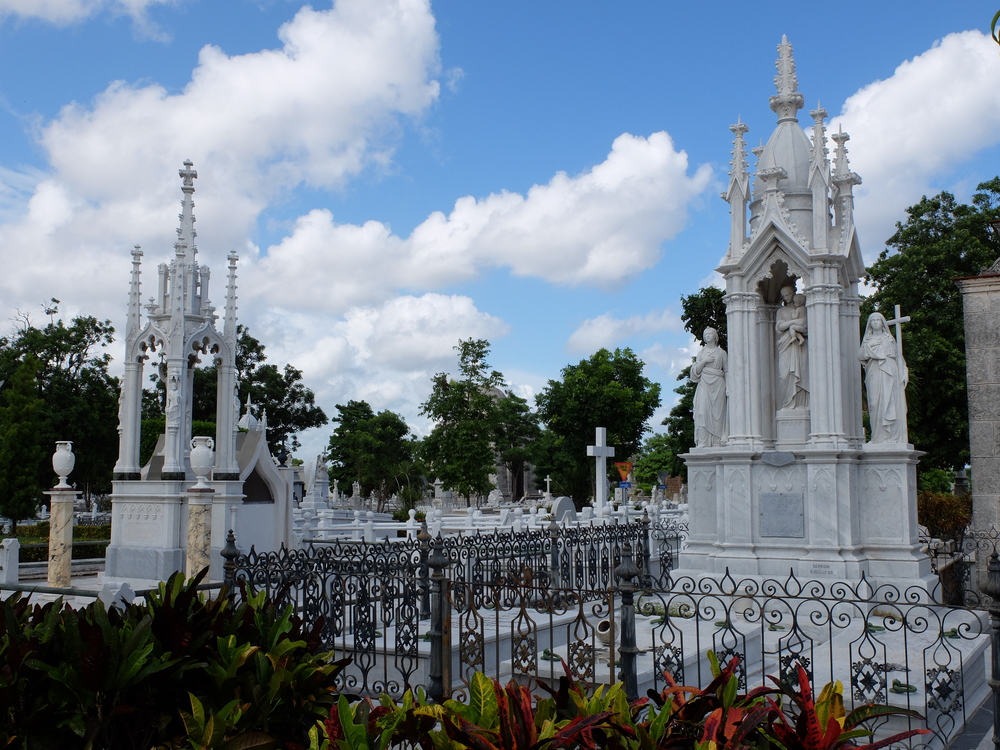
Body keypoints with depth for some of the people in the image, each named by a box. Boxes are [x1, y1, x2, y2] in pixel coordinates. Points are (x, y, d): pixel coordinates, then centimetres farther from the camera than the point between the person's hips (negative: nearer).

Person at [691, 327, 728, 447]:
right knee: (703, 411, -9)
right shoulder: (701, 352, 15)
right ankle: (703, 443, -10)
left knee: (717, 412, -6)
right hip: (704, 384, 1)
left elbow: (727, 371, 7)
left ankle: (717, 442, -5)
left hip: (718, 384, -1)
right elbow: (696, 370, 9)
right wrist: (704, 361, -7)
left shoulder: (721, 352, 10)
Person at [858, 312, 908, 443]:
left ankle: (892, 436, -12)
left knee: (890, 402, -9)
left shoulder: (889, 339, 16)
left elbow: (898, 357, 10)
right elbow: (860, 356, 5)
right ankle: (879, 436, -9)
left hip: (889, 373, -1)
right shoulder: (867, 340, 18)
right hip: (874, 374, 1)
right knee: (876, 402, -9)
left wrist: (902, 375, 0)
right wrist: (869, 346, -9)